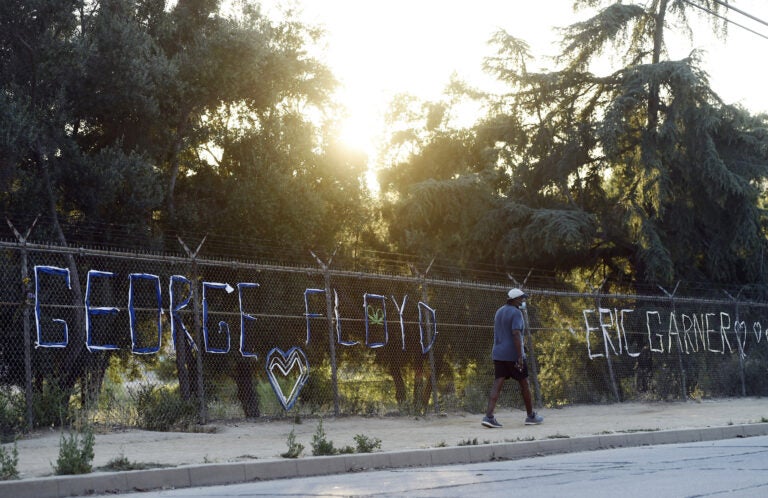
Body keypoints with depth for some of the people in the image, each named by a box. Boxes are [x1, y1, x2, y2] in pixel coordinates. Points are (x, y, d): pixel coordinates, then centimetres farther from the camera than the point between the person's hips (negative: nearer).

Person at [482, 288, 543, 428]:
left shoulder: (499, 311, 14)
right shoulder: (516, 313, -12)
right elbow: (516, 334, -23)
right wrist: (520, 356, -24)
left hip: (498, 354, 7)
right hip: (513, 355, -7)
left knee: (497, 385, -1)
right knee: (524, 384, 9)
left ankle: (488, 416, -15)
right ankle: (531, 416, 21)